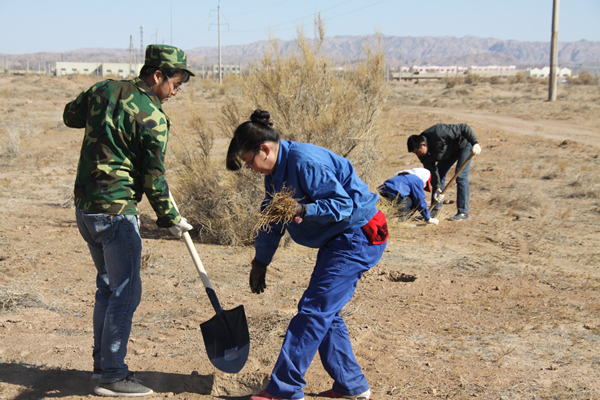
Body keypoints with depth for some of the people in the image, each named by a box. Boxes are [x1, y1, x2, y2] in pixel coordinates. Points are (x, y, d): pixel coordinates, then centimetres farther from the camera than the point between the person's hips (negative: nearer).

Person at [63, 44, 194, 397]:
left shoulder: (103, 90, 6)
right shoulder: (151, 116, -14)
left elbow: (70, 116, 25)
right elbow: (153, 178, -12)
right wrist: (171, 218, 0)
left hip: (84, 206, 9)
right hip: (115, 212, -9)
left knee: (109, 285, 20)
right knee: (126, 292, 0)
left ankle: (103, 363, 29)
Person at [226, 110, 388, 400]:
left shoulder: (304, 162, -23)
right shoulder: (277, 170, 8)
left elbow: (343, 203, -23)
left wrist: (304, 210, -36)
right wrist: (260, 262, 24)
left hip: (357, 237, -10)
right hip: (338, 239, 10)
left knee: (313, 310, -11)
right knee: (325, 313, 12)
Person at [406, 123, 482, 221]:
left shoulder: (438, 133, -40)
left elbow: (464, 128, -34)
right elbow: (432, 170, -13)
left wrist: (475, 143, -37)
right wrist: (437, 188, -24)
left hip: (464, 144, -7)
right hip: (449, 150, 7)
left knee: (460, 176, -15)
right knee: (439, 174, 0)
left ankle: (463, 212, -13)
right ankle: (436, 208, 9)